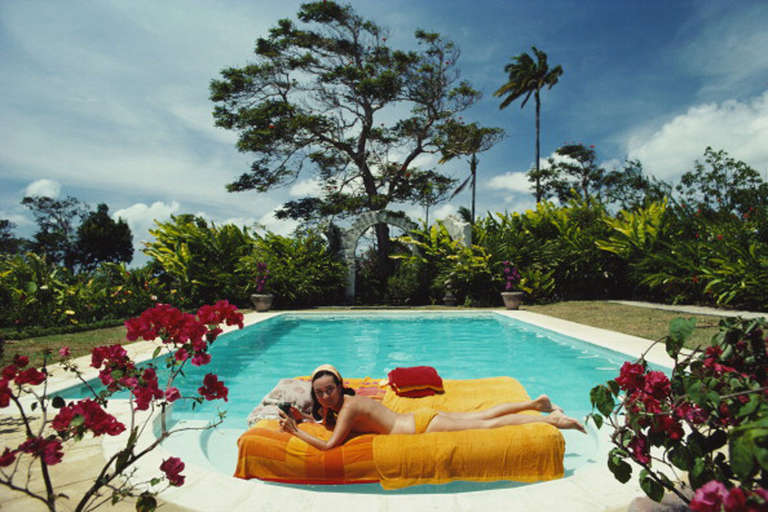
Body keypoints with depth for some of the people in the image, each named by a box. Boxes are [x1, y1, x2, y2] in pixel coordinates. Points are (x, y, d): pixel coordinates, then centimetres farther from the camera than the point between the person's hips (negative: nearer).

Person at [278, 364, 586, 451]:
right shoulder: (341, 403, 7)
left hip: (423, 426, -8)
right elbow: (329, 423, 25)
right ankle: (536, 403, 27)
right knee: (482, 417, 18)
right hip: (420, 419, 8)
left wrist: (295, 432, -18)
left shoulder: (349, 407, -19)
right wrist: (302, 417, 13)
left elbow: (329, 445, -26)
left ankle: (551, 420, 8)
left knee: (486, 425, -1)